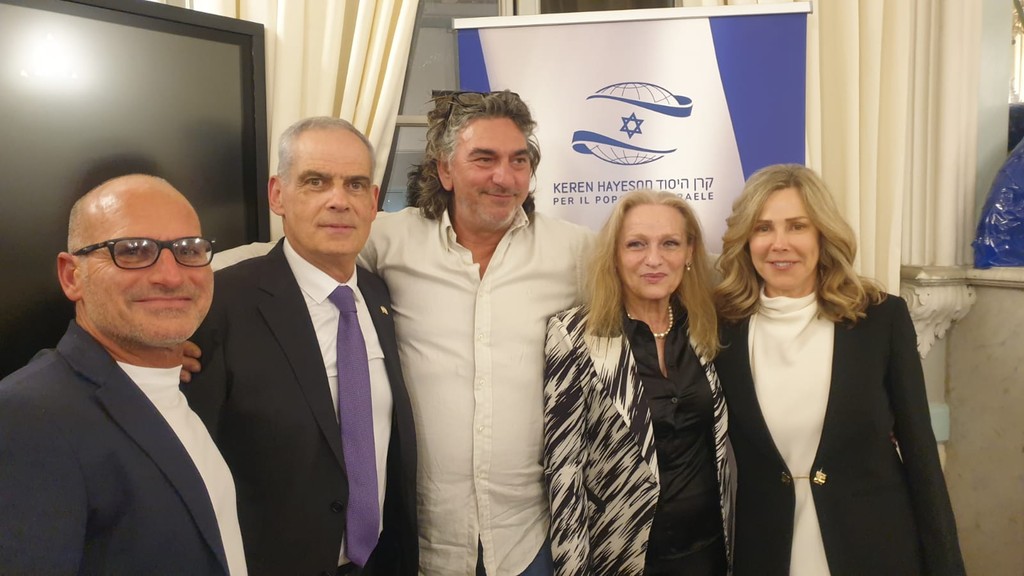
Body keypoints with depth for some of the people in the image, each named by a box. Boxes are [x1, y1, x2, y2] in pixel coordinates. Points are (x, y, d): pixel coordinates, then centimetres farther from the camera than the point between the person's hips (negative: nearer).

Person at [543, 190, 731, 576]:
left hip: (705, 545, 4)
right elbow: (564, 466, -14)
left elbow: (719, 442, 9)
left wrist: (731, 539, 9)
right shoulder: (575, 336, -15)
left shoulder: (706, 328, 0)